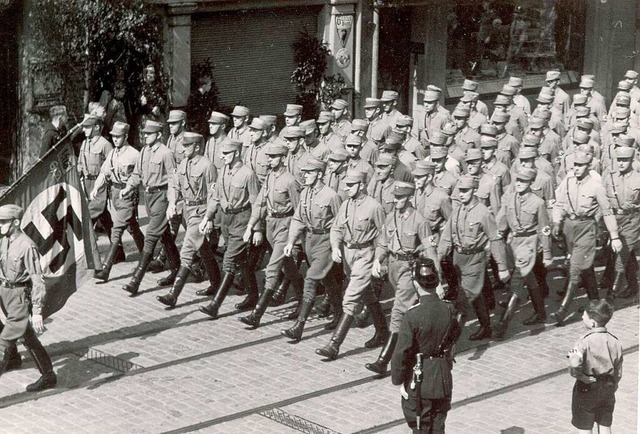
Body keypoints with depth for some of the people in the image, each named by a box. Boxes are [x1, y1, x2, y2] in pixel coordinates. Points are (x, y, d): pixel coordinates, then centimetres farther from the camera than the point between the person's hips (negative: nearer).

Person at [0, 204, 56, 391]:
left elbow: (37, 280, -21)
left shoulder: (27, 246, -20)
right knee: (29, 339, 18)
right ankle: (48, 376, 32)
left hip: (20, 296, -9)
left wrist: (37, 311, -23)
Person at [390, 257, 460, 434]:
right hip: (444, 378, 5)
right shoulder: (449, 310, -8)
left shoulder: (413, 315, -23)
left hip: (420, 380, -4)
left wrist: (398, 381, -7)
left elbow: (401, 353, -19)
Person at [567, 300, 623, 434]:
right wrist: (612, 389, 17)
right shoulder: (615, 342, -3)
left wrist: (579, 375, -19)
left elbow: (574, 363, -38)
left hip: (587, 388, -5)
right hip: (608, 388, 5)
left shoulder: (585, 342, -21)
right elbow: (618, 373, 5)